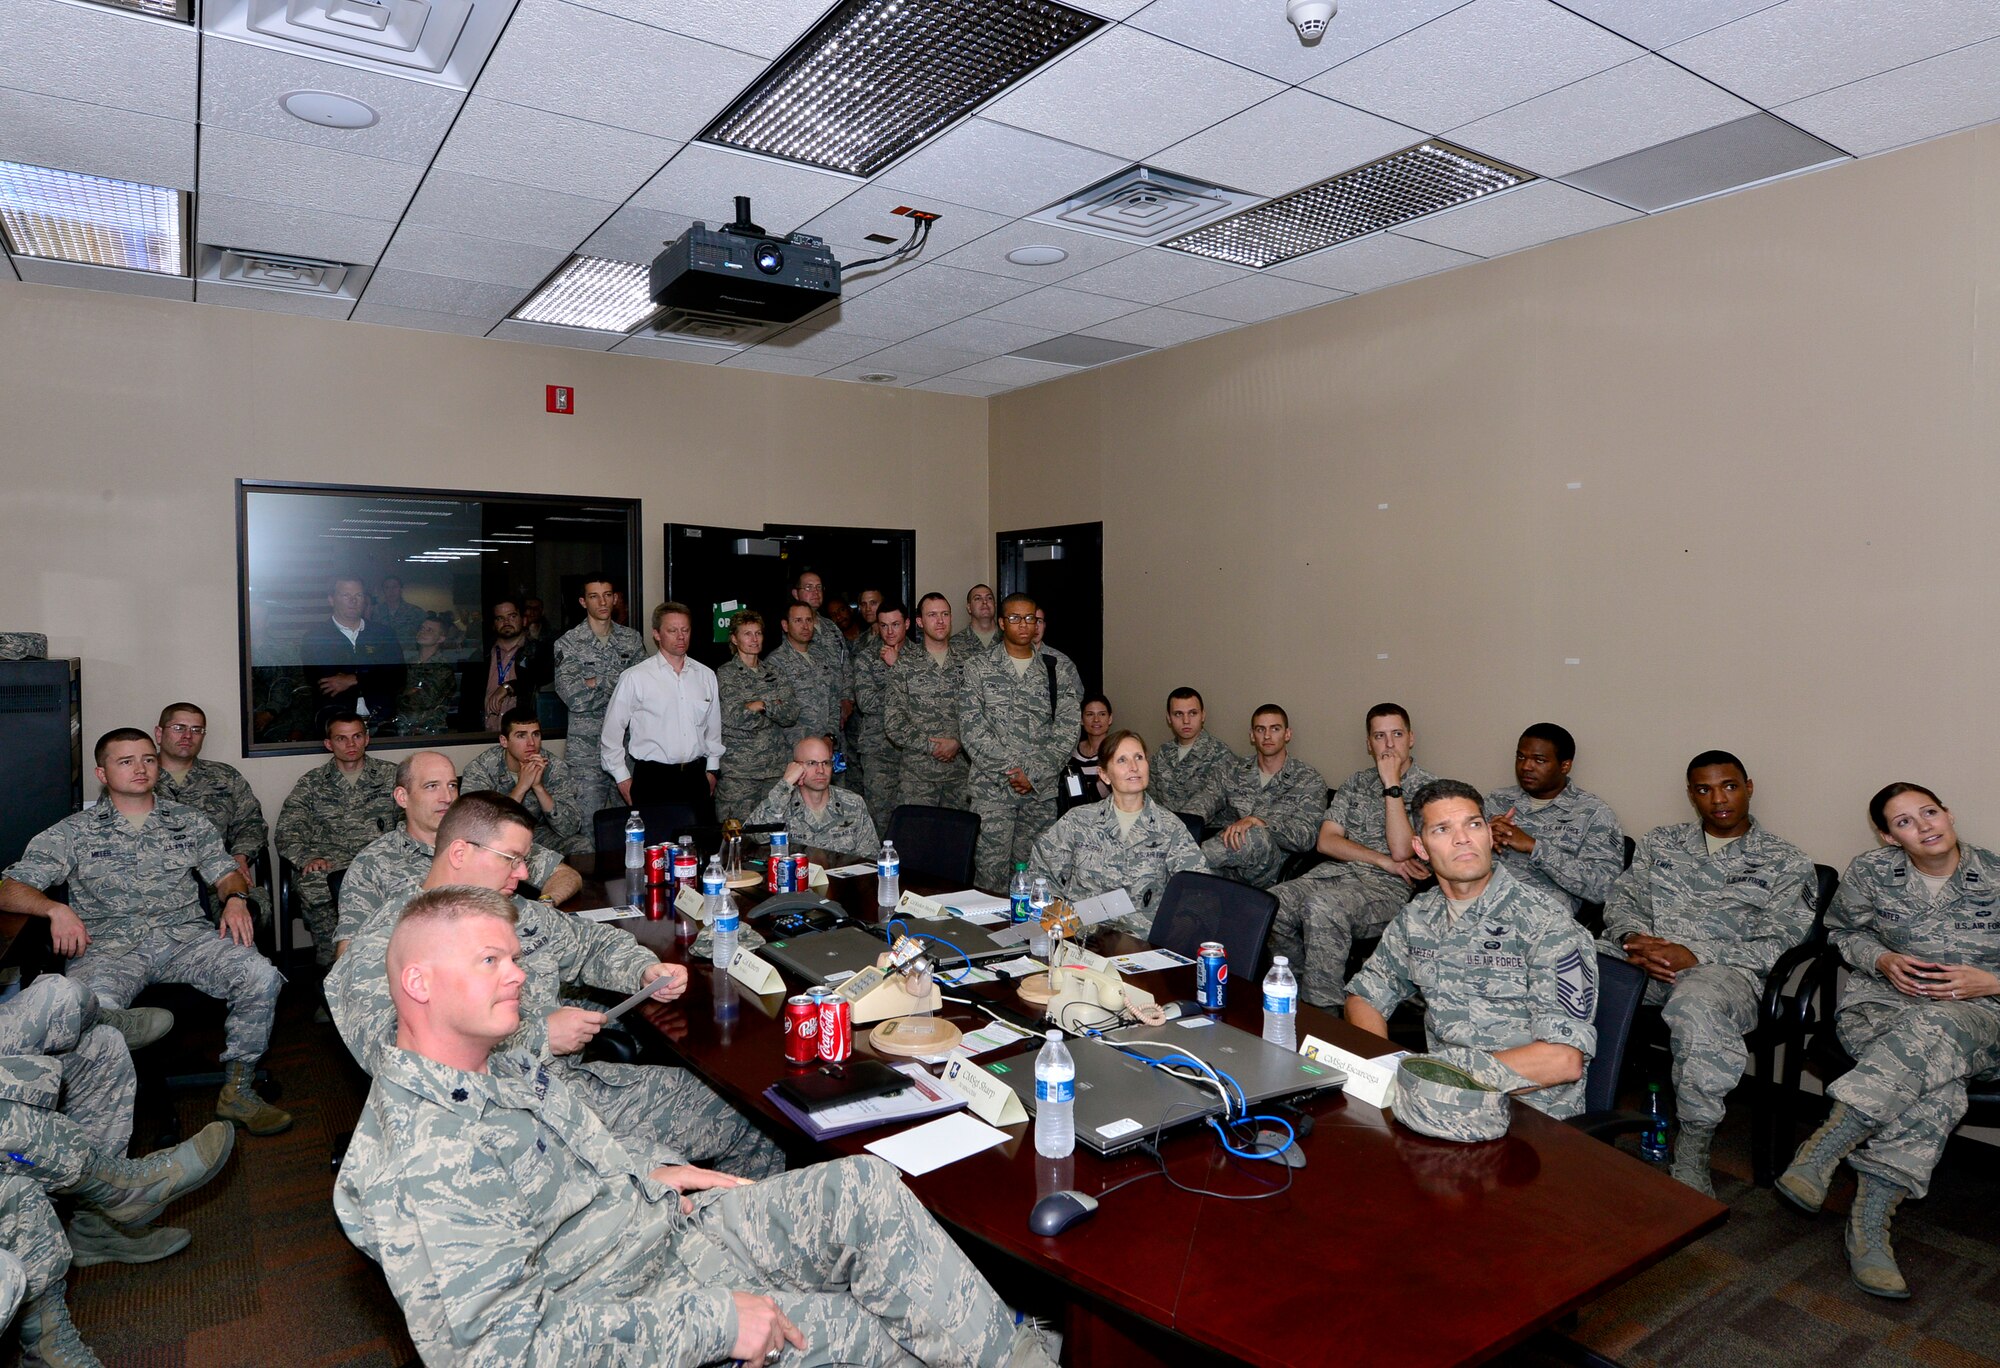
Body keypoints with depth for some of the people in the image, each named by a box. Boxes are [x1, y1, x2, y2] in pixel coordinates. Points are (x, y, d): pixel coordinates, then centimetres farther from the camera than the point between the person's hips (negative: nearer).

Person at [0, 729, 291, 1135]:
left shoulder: (187, 821, 20)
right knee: (95, 1006, -39)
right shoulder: (74, 832, 13)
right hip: (109, 945, -2)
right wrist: (55, 909, -14)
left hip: (187, 935, 2)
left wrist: (235, 898, -3)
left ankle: (237, 1090, -12)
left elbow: (226, 873, 21)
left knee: (261, 977, -27)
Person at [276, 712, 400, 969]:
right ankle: (329, 963, -24)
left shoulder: (390, 775, 18)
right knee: (312, 881, -36)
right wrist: (307, 858, -13)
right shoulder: (312, 782, 19)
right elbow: (287, 831, 9)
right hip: (329, 860, 1)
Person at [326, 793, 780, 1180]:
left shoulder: (517, 912, 13)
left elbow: (590, 941, 27)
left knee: (757, 1145, 3)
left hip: (579, 1079, 8)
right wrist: (539, 1037, -20)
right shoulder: (384, 945, -11)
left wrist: (645, 971, 5)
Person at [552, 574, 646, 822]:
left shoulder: (632, 639, 9)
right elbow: (574, 697, -14)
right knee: (588, 824, -3)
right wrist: (619, 684, -9)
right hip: (586, 748, -3)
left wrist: (598, 682, -9)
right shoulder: (568, 643, -2)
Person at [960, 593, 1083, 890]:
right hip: (991, 787, -1)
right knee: (990, 873, -3)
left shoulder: (1059, 669, 8)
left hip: (1042, 789, 2)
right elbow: (971, 727, -5)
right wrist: (1011, 768, -13)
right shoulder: (978, 667, 3)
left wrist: (1034, 774, -10)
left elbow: (1068, 727, 1)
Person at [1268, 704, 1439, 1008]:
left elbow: (1402, 850, -13)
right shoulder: (1356, 782, 18)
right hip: (1335, 873, 5)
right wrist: (1384, 861, -7)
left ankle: (1322, 1013, -28)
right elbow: (1326, 841, 6)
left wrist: (1392, 784, -10)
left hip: (1388, 888, -5)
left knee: (1321, 907, -37)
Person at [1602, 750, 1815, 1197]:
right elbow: (1621, 898, 16)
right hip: (1638, 956, 3)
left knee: (1695, 1005, -41)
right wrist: (1634, 938, -8)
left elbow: (1778, 945, 2)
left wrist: (1695, 955, -13)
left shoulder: (1785, 862, 14)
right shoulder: (1659, 842, 25)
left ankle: (1691, 1161, -28)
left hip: (1723, 969, -3)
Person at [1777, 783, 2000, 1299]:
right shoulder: (1869, 872, 6)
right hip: (1880, 1000, 1)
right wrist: (1881, 959, -2)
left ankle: (1824, 1146, -45)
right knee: (1935, 1085, -35)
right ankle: (1869, 1223, -35)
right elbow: (1842, 930, 19)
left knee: (1932, 1027, -41)